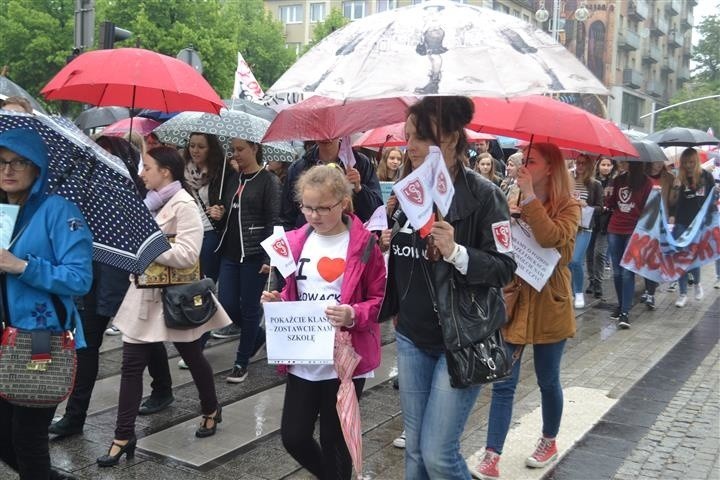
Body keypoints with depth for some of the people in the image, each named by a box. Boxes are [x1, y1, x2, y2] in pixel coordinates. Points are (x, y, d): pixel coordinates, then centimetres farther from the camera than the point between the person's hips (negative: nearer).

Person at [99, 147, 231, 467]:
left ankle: (211, 410, 37)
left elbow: (187, 255, -25)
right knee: (132, 364, 3)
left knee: (192, 357, 13)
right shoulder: (151, 202, 10)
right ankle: (124, 436, 11)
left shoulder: (184, 205, -15)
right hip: (145, 292, 7)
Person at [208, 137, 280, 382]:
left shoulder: (268, 181, -6)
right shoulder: (233, 178, 12)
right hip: (230, 252, 6)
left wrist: (269, 258, -16)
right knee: (227, 304, 4)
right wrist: (219, 213, -2)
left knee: (248, 307, 3)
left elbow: (273, 222, -10)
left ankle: (241, 363, 17)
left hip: (254, 254, -6)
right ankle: (259, 335, 32)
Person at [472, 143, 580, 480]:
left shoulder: (568, 207, -6)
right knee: (503, 384, 2)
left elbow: (551, 238, -27)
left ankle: (549, 442, 37)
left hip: (548, 305, -3)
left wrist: (529, 196, -24)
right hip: (512, 301, 3)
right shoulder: (514, 203, 7)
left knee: (548, 381, 14)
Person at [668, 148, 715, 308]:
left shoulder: (706, 176, -3)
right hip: (682, 224, 1)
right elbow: (672, 203, -1)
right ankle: (683, 293, 12)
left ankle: (697, 283, 29)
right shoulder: (679, 178, -1)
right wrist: (675, 188, -18)